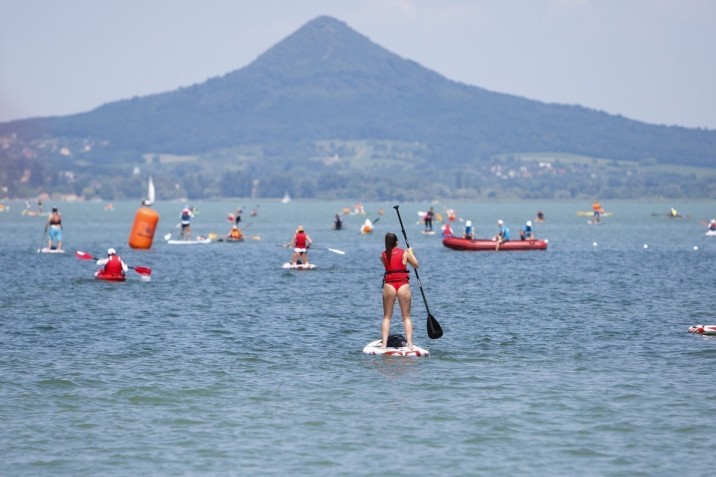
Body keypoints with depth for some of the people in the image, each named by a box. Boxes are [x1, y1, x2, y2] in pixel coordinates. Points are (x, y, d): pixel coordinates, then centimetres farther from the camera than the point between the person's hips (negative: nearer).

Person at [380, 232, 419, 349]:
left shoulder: (383, 255, 4)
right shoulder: (405, 253, 2)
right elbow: (416, 265, 13)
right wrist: (411, 253, 29)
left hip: (389, 285, 1)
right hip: (403, 285, -1)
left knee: (387, 317, 7)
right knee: (406, 317, 5)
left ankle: (384, 344, -2)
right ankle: (410, 343, -3)